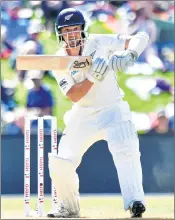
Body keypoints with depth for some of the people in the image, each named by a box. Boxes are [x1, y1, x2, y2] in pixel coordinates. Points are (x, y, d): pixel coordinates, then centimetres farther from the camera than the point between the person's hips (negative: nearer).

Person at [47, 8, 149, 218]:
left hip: (112, 110, -3)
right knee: (60, 164, -2)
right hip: (83, 117, 3)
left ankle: (135, 202, -35)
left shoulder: (99, 43, -11)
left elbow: (142, 37, -13)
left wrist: (129, 54, -33)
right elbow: (74, 96, -17)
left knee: (126, 152, -28)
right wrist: (93, 77, -32)